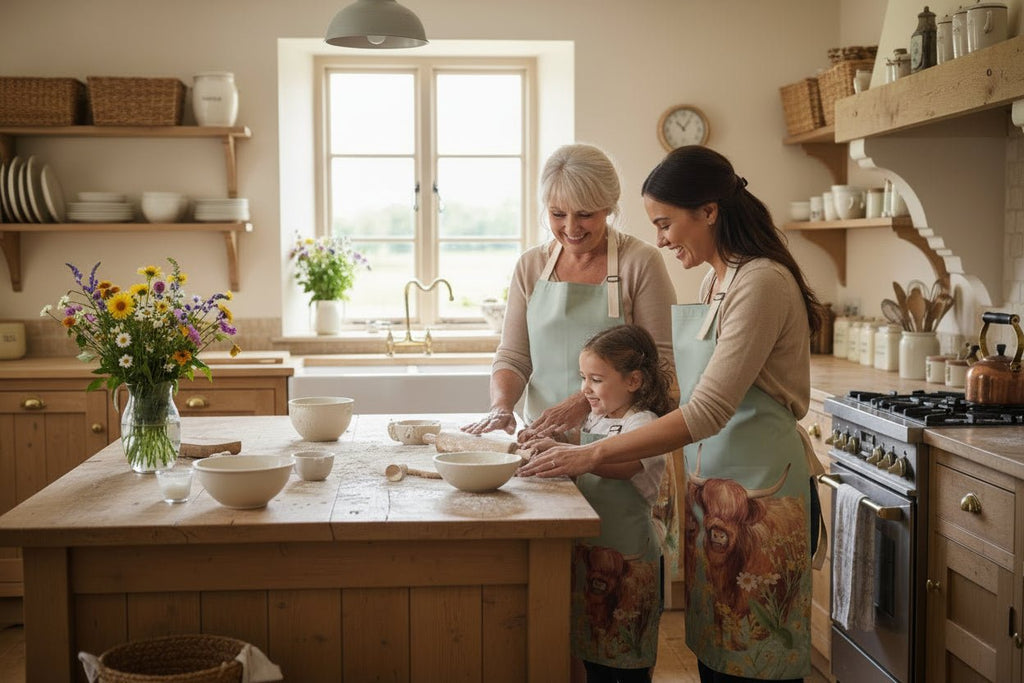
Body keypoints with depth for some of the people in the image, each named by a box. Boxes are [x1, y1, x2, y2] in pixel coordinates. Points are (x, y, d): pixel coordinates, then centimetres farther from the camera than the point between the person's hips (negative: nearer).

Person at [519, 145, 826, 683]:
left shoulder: (761, 282, -17)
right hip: (710, 486, 8)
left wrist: (595, 454, -21)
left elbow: (709, 412, -22)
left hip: (757, 489, -8)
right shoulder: (715, 280, 11)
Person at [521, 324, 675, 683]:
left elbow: (620, 466, -31)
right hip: (587, 547, 8)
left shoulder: (644, 424, -14)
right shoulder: (596, 420, 11)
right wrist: (548, 440, 8)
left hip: (626, 557, -8)